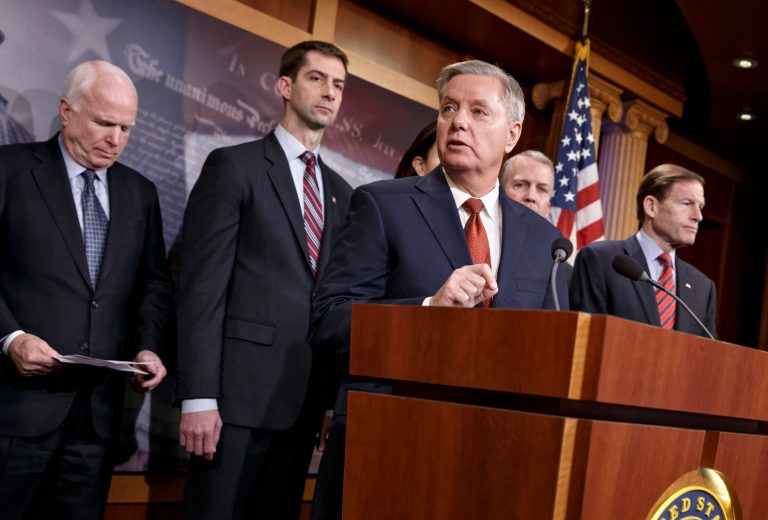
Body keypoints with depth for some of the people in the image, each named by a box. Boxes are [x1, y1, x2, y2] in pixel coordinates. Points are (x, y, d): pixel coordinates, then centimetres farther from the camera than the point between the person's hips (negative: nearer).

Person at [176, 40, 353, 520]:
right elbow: (202, 286, -9)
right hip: (239, 389, -5)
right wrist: (199, 397, -16)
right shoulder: (234, 166, -1)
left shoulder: (341, 191, 16)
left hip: (304, 395, 6)